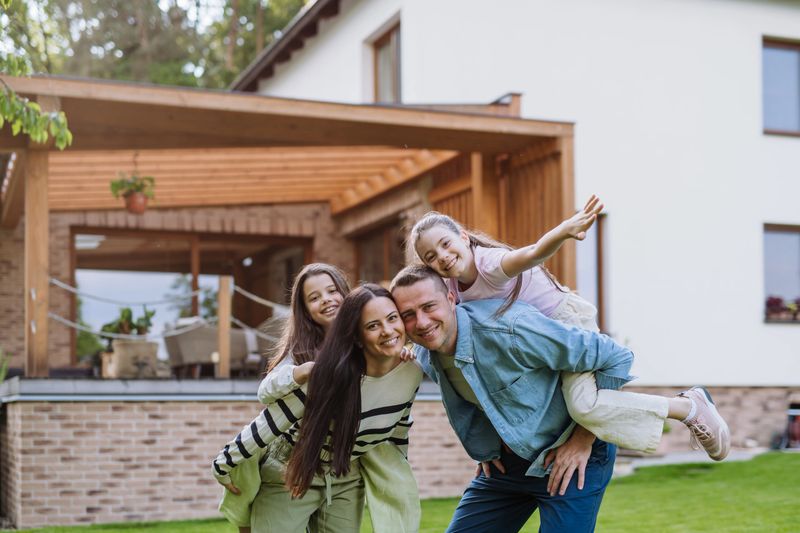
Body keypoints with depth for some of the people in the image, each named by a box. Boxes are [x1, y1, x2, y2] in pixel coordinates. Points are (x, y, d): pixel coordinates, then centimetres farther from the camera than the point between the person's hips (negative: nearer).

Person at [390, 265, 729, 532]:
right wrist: (484, 449, 9)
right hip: (508, 460, 7)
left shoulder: (507, 330, -29)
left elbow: (615, 357, -24)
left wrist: (584, 440, -19)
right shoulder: (427, 359, -5)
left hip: (571, 456, -7)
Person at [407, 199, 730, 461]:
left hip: (570, 319, -9)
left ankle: (690, 406, -12)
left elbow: (533, 253, -51)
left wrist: (563, 231, -72)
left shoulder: (492, 264, -30)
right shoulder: (451, 287, -7)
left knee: (584, 405, -26)